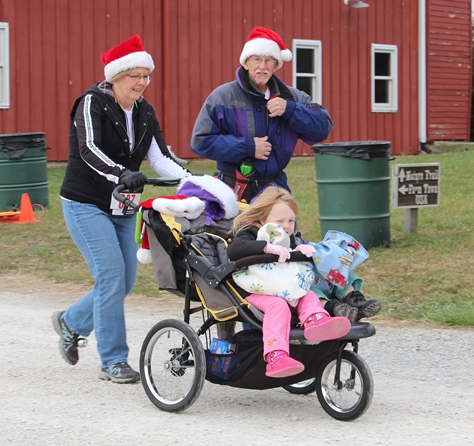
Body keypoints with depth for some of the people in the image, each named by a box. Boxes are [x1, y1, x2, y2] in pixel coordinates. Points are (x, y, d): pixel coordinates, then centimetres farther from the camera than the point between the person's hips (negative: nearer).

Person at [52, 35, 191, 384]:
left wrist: (192, 179, -21)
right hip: (86, 204, -7)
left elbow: (160, 158, -3)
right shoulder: (92, 103, -13)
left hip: (123, 207, 7)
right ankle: (113, 362, -5)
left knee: (126, 281, 5)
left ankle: (71, 322, 30)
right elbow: (89, 150, -28)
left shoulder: (145, 112, 6)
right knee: (111, 274, -15)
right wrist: (122, 175, -45)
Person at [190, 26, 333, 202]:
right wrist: (247, 147, -13)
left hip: (276, 189, 4)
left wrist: (289, 110, -13)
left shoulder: (290, 97, 9)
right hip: (235, 192, -3)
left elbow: (323, 127, 1)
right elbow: (200, 141, -9)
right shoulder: (223, 96, -3)